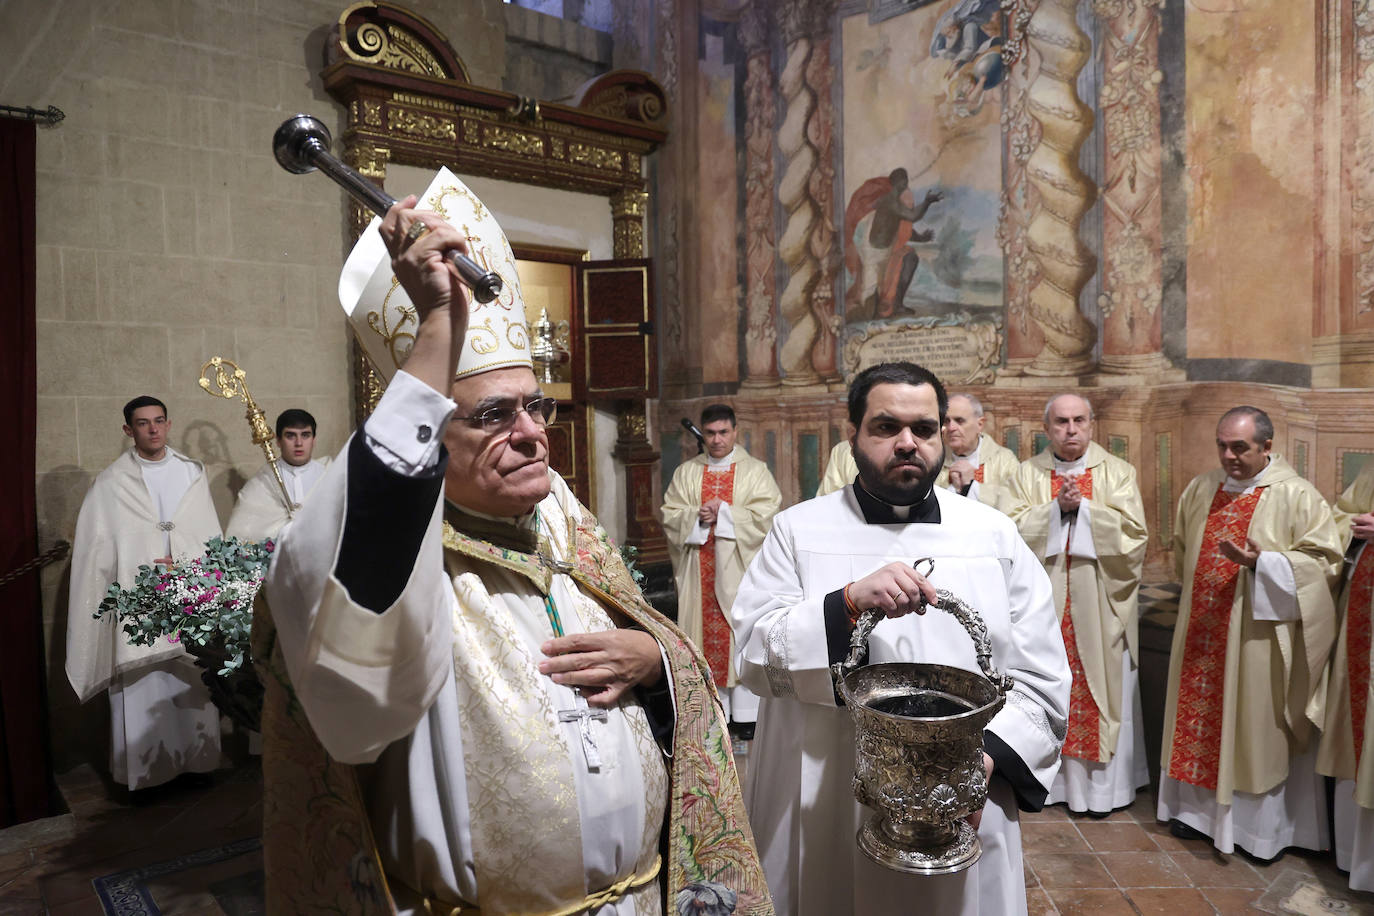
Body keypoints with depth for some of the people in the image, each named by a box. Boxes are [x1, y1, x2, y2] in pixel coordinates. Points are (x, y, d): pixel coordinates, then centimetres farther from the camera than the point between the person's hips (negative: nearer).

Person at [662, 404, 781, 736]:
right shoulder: (686, 472, 12)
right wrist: (697, 516, -13)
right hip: (699, 570, 2)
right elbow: (670, 514, 5)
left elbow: (766, 513, -7)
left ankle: (746, 713, 7)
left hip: (739, 570, -2)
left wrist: (723, 512, -13)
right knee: (704, 633, 1)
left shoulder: (754, 470, 4)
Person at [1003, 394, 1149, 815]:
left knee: (1100, 684, 5)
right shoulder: (1027, 473, 6)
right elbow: (1012, 529, -6)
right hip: (1044, 600, 1)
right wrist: (1057, 507, -17)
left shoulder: (1118, 472, 4)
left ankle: (1102, 784, 18)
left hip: (1099, 602, 0)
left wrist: (1082, 507, -15)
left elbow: (1133, 533, -7)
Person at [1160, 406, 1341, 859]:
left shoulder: (1295, 495, -9)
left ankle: (1264, 824, 21)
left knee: (1256, 724, 5)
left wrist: (1261, 562, -24)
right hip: (1203, 632, 5)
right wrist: (1200, 593, 13)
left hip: (1258, 632, -5)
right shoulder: (1201, 489, 7)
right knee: (1201, 715, 11)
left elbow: (1324, 560, -12)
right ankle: (1201, 807, 26)